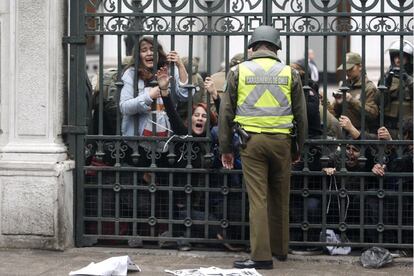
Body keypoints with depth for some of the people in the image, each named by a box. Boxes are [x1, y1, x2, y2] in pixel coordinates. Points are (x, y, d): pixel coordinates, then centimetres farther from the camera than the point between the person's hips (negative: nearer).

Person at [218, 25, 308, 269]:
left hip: (251, 140, -1)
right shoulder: (289, 73, 6)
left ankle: (262, 255, -6)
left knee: (257, 199, -2)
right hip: (281, 140, 1)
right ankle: (280, 249, 27)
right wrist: (299, 148, 20)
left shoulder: (239, 71, 4)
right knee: (280, 198, 14)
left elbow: (226, 112, 4)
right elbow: (301, 115, 9)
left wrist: (226, 148, 12)